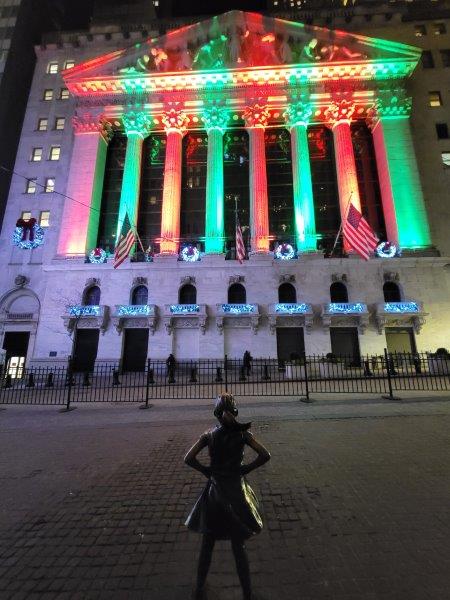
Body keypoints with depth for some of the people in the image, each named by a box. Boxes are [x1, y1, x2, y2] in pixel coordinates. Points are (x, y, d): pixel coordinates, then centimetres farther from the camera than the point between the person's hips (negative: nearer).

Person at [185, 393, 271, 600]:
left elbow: (188, 458, -13)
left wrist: (206, 470, -2)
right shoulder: (242, 434, -13)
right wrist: (246, 469, -6)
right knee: (239, 547, 17)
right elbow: (265, 455, -16)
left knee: (207, 544, 22)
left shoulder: (209, 435, -10)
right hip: (236, 491, -1)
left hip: (214, 492, 1)